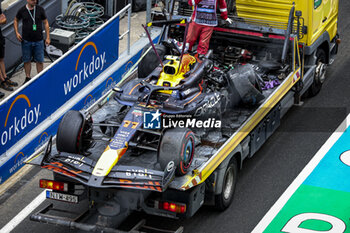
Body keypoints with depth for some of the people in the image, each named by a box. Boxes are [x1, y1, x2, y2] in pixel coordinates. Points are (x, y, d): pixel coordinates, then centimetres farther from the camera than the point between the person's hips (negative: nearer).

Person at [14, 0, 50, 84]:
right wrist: (17, 33, 1)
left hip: (38, 41, 0)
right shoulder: (22, 10, -4)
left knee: (40, 61, 3)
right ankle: (28, 78, 23)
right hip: (26, 41, 0)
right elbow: (16, 20, 13)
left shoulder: (40, 9, -4)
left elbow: (46, 23, 3)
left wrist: (48, 37, -1)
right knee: (27, 60, 8)